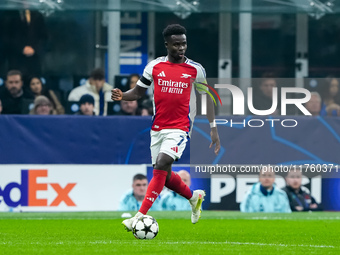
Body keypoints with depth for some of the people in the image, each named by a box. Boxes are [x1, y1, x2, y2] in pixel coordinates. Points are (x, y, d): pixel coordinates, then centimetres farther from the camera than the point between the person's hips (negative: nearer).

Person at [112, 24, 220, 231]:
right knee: (165, 176, 10)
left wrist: (213, 129, 3)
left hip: (180, 128, -4)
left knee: (161, 165, -22)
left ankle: (140, 216, -23)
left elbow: (207, 97, 7)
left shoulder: (195, 70, -1)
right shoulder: (154, 66, 3)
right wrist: (122, 96, -12)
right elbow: (138, 92, 10)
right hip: (158, 127, 4)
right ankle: (194, 197, 40)